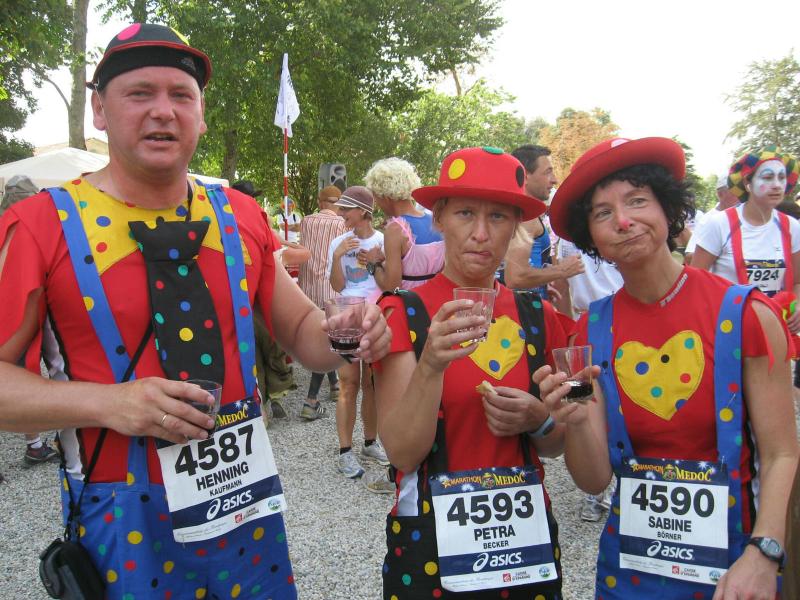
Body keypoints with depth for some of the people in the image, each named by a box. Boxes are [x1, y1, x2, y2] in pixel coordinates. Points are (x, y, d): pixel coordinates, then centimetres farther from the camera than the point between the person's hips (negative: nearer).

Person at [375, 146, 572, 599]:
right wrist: (432, 363, -31)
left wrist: (537, 420, -12)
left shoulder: (539, 317, -1)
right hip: (431, 539, -3)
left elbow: (555, 444, 10)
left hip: (527, 534, 4)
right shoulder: (404, 312, -11)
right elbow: (402, 452, -17)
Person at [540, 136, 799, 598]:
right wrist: (575, 420, -25)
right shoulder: (593, 330, -6)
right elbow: (595, 480, -7)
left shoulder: (745, 314, -13)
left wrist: (763, 556, -23)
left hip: (732, 561, -2)